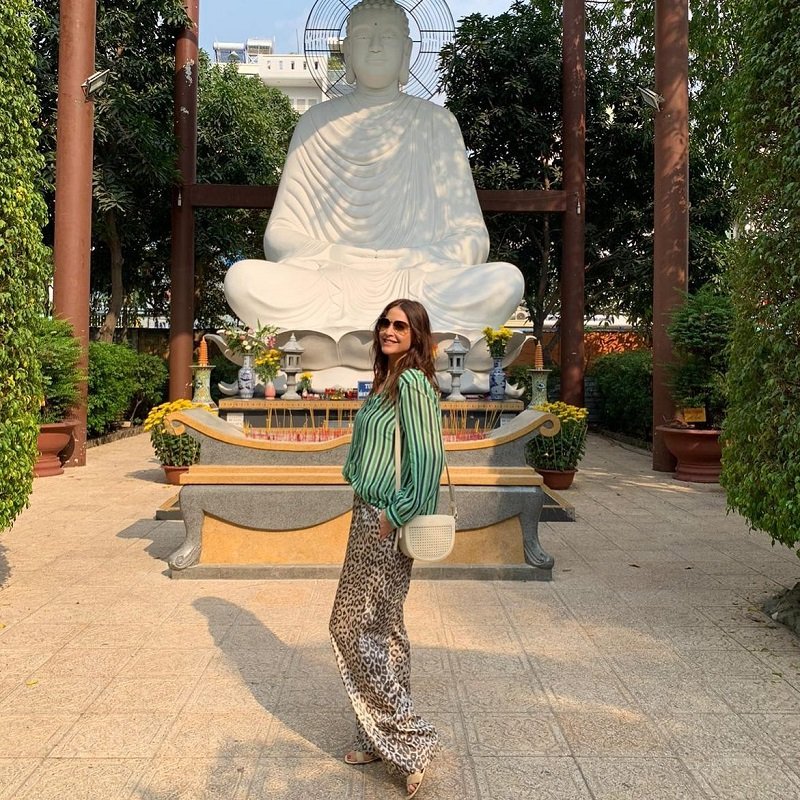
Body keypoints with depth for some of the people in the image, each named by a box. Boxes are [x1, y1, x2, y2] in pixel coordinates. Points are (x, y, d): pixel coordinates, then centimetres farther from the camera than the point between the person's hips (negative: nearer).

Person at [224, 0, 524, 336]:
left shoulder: (436, 123, 13)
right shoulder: (316, 122, 14)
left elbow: (471, 236, 8)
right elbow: (279, 233, 10)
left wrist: (413, 262, -10)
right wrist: (329, 256, -10)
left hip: (418, 285, 0)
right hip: (328, 281, 1)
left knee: (506, 280, -28)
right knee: (242, 278, -27)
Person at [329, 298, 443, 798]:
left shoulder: (412, 383, -15)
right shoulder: (388, 381, 13)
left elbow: (429, 458, -23)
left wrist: (397, 515, -18)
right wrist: (375, 513, 15)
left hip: (385, 524, -10)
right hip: (369, 518, 10)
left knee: (356, 627, -1)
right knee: (381, 629, 17)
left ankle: (408, 740, 12)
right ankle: (385, 736, 32)